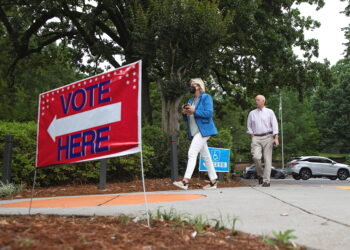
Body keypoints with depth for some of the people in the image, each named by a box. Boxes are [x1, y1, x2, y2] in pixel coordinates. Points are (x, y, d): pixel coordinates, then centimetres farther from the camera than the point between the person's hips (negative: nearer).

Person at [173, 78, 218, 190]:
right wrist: (184, 113, -1)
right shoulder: (191, 100, 20)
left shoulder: (206, 97, -3)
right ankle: (213, 182, 15)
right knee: (205, 156, 10)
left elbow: (209, 113, -16)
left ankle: (185, 181, -23)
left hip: (203, 130, -8)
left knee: (192, 153, -18)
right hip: (195, 132, 8)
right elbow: (187, 119, 21)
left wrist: (194, 111, -18)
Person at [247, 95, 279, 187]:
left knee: (267, 159, -5)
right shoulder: (252, 113, 14)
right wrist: (252, 135, 5)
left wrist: (276, 138, -8)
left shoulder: (269, 112, 9)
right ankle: (260, 174, 6)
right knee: (256, 157, -17)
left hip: (267, 137, -1)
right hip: (256, 138, 1)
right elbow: (249, 126, 19)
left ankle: (266, 180, -3)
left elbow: (274, 125, 3)